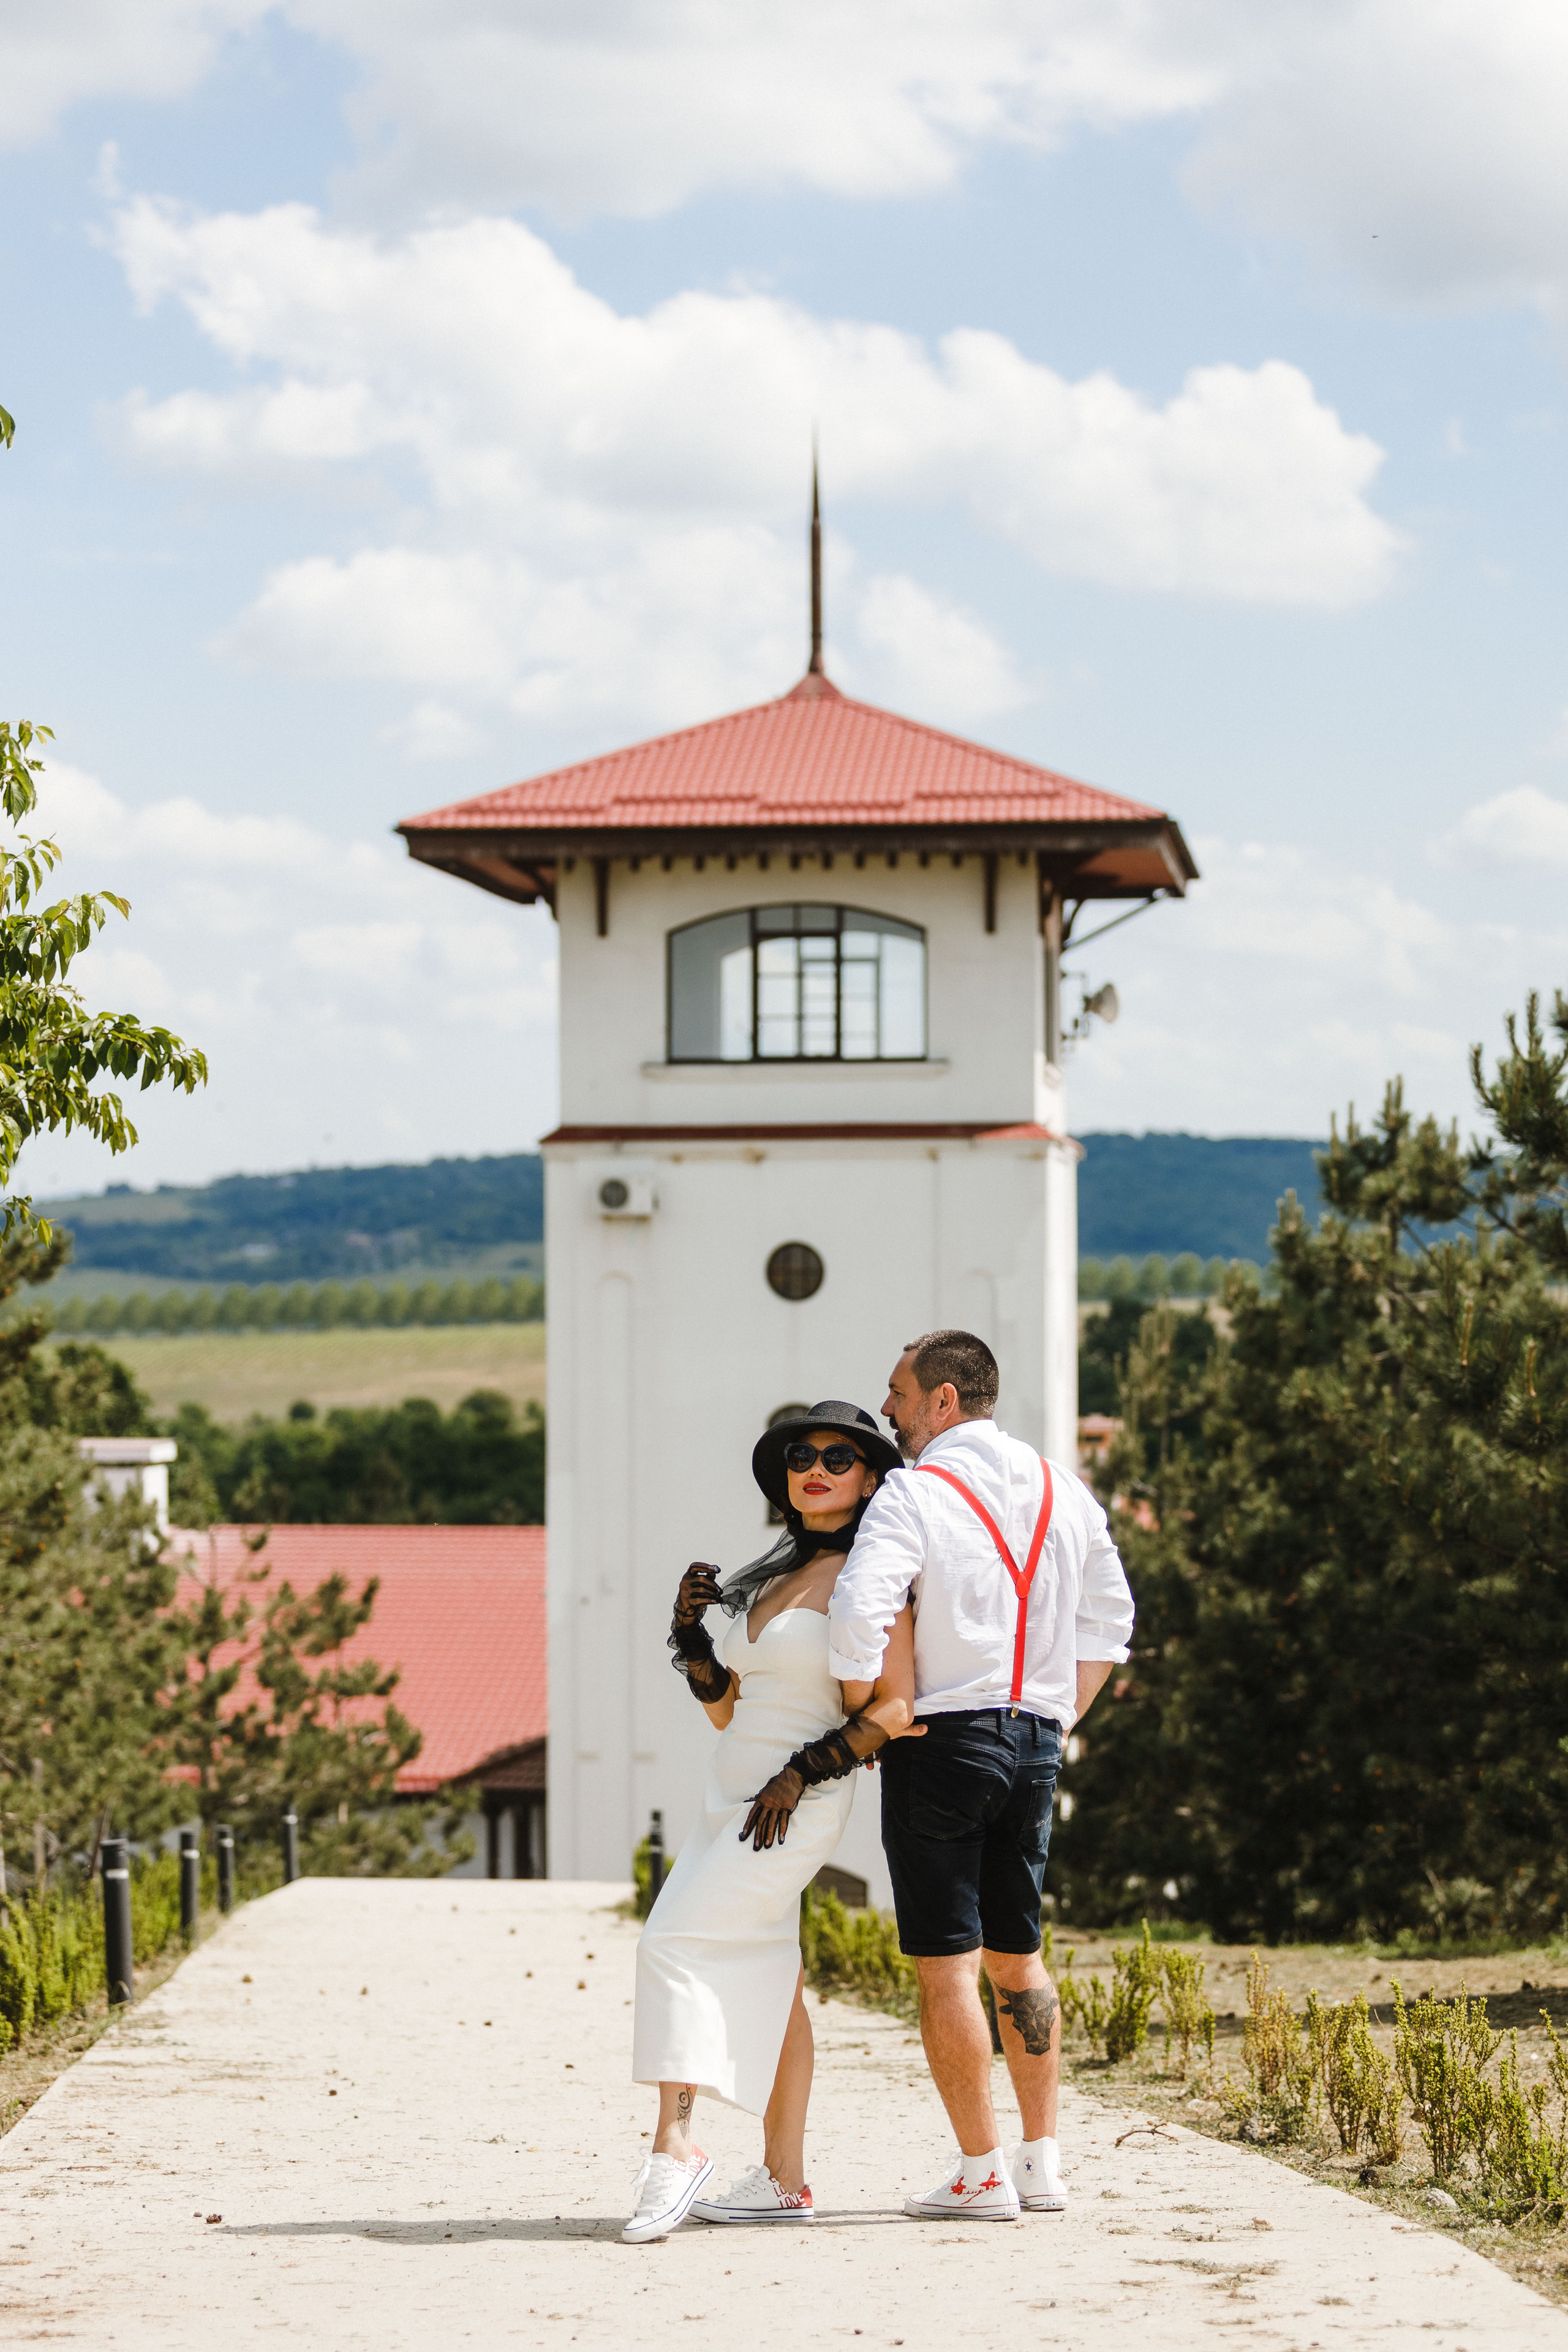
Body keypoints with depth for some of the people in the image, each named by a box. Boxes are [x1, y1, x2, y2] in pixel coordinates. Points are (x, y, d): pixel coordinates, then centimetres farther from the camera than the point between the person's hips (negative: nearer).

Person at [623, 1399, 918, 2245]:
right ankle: (783, 2178, 8)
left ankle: (673, 2146, -21)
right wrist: (690, 1628, 5)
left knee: (677, 1944, -18)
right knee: (760, 1975, 6)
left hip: (798, 1801, -8)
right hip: (731, 1794, 8)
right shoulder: (775, 1578, 17)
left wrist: (802, 1772, -18)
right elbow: (725, 1707, 18)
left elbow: (895, 1706, -14)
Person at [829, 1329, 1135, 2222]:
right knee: (1018, 1955, 17)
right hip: (1035, 1744, 6)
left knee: (947, 1963, -1)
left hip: (943, 1739, -6)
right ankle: (1044, 2161, 18)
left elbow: (860, 1613, -23)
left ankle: (983, 2172, -2)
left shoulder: (913, 1495, -10)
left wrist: (859, 1719, -9)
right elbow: (1109, 1618, 15)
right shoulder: (1062, 1489, 10)